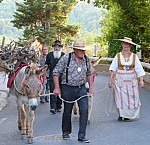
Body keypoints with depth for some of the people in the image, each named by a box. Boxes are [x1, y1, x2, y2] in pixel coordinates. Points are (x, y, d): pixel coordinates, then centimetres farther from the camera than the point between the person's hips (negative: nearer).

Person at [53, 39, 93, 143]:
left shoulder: (86, 59, 3)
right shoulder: (66, 58, -11)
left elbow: (89, 74, 17)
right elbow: (56, 72, -7)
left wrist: (91, 87, 11)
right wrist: (57, 87, -12)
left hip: (81, 88, 3)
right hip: (68, 89, -3)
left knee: (84, 110, -11)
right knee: (67, 112, 10)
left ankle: (81, 136, -6)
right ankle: (66, 132, 32)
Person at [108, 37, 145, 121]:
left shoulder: (134, 56, 1)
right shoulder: (118, 56, 1)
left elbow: (139, 69, -2)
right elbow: (113, 68, 1)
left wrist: (141, 80, -12)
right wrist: (111, 79, -7)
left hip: (131, 80, 1)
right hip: (120, 79, 0)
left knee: (131, 98, 0)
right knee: (120, 97, -2)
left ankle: (128, 115, 14)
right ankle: (121, 115, 9)